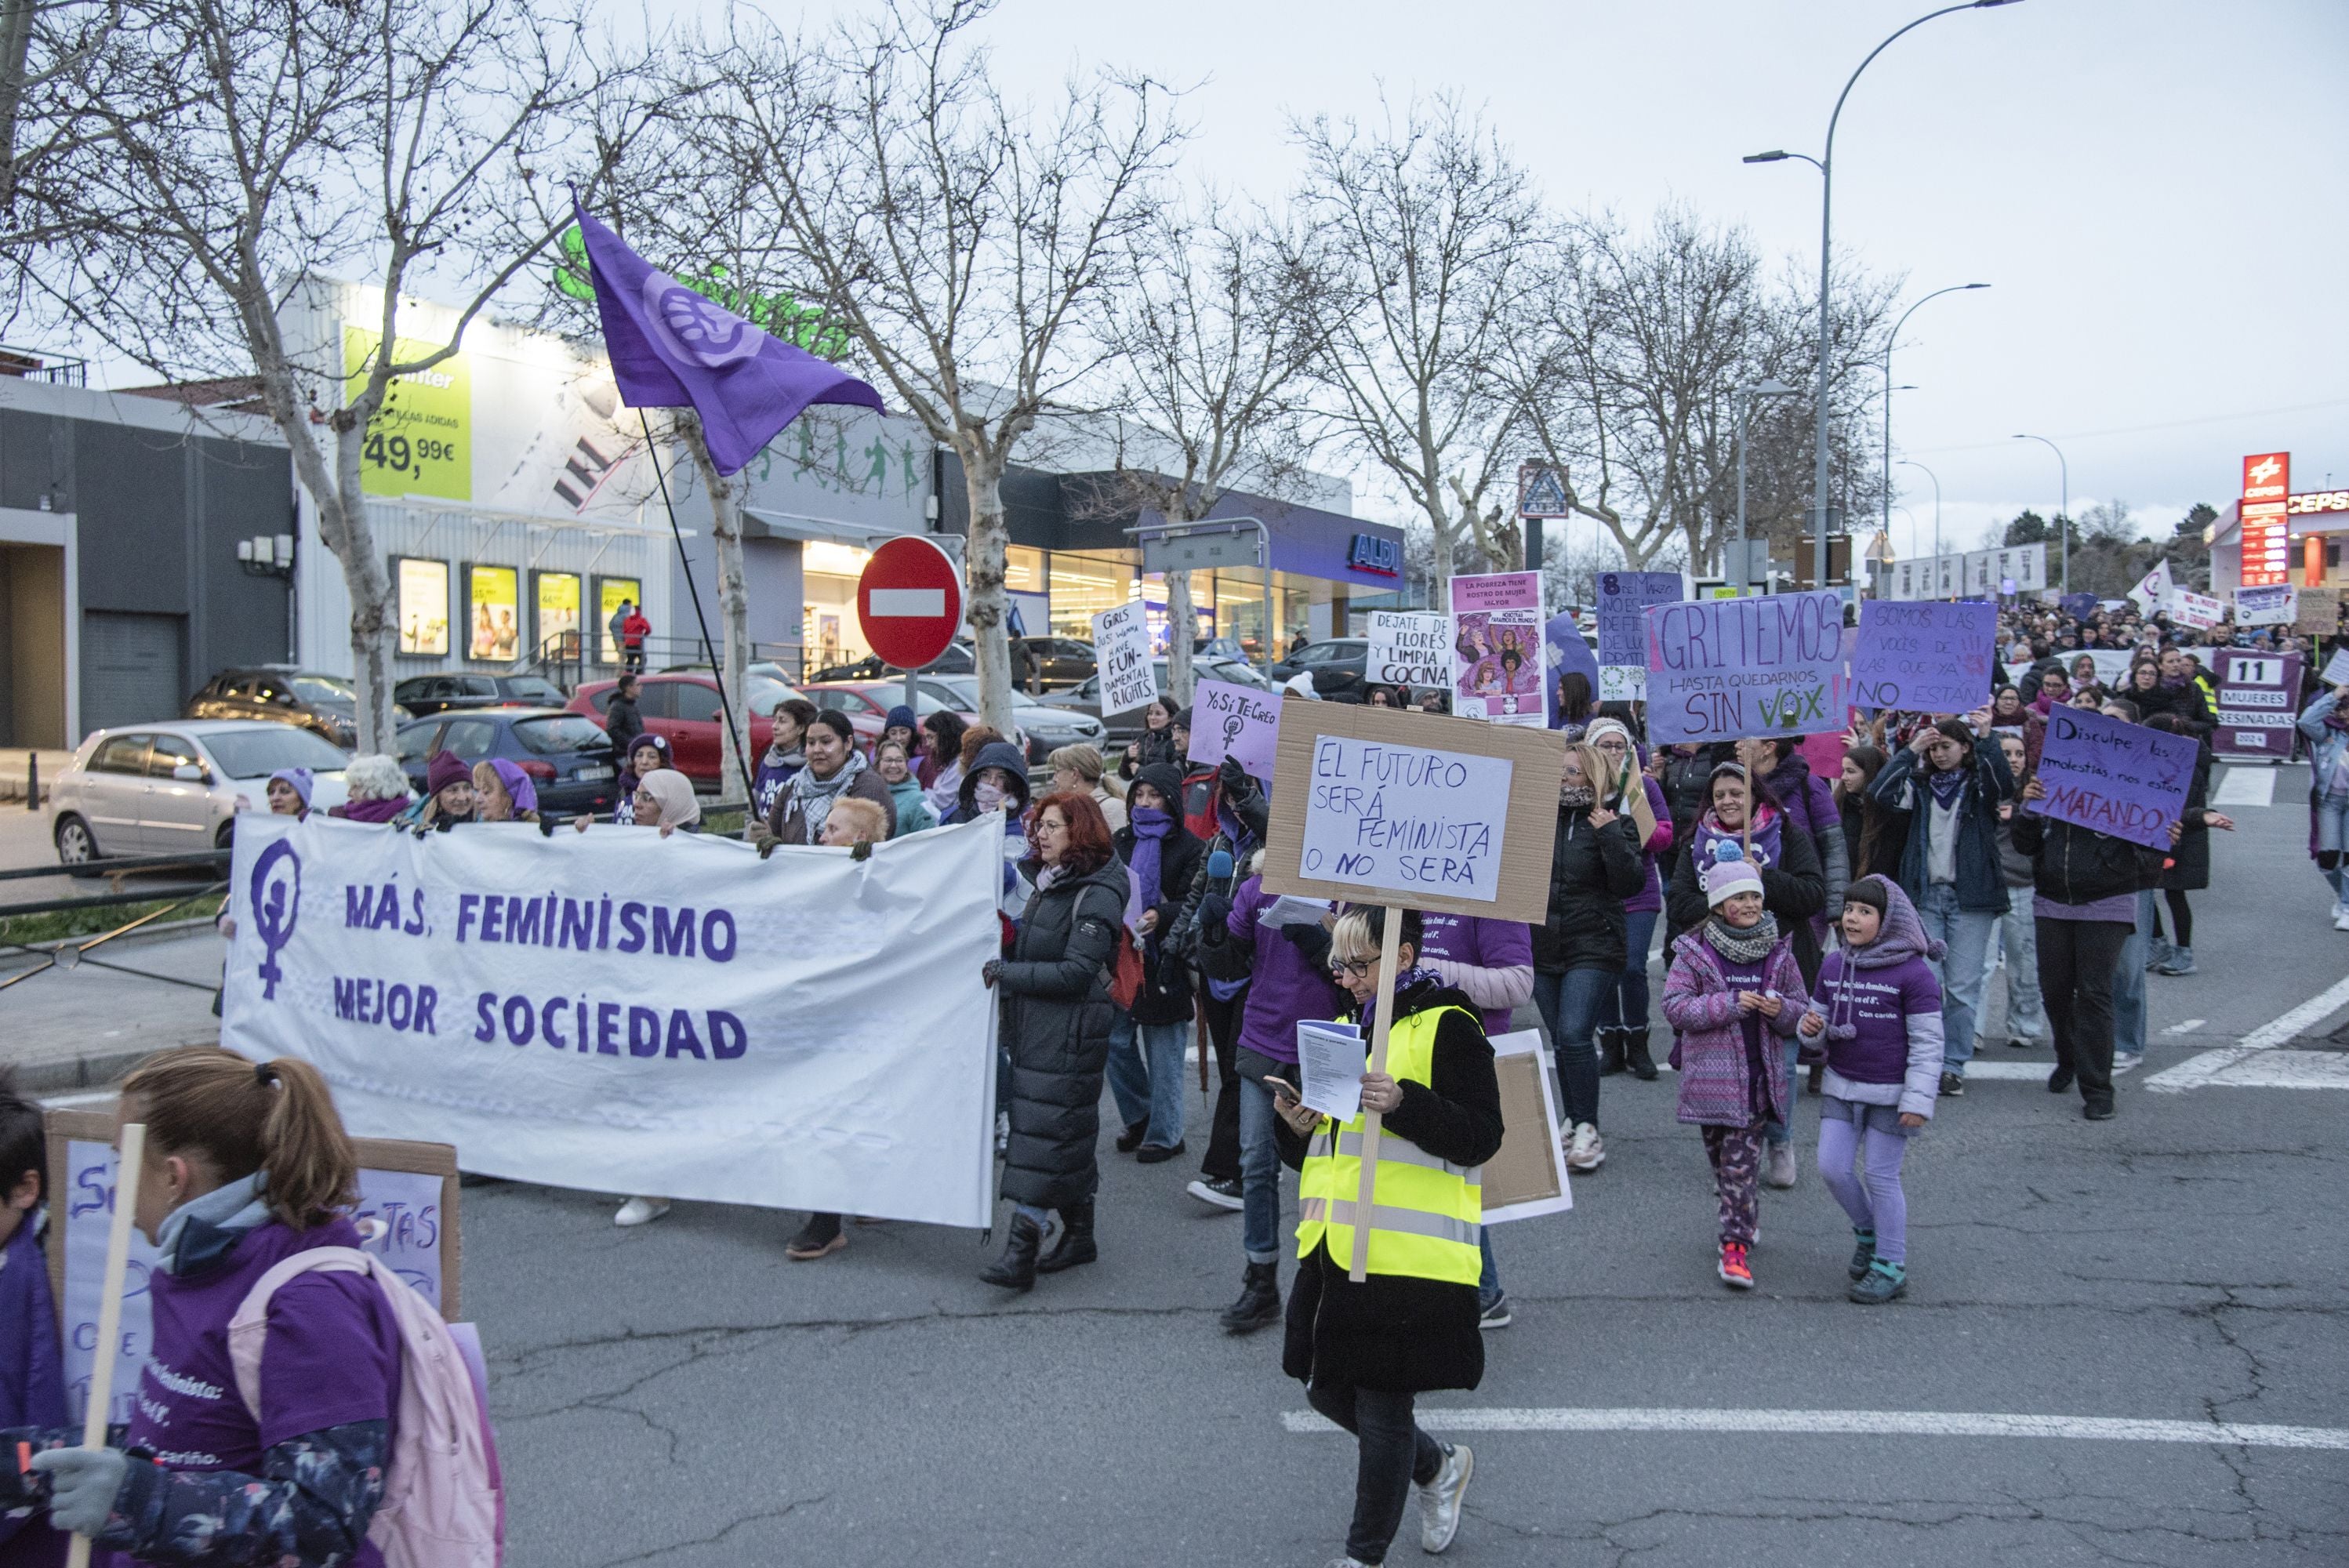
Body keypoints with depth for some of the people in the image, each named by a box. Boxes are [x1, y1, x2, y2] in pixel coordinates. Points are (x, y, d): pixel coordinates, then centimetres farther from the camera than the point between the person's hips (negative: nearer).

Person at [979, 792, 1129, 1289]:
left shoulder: (1096, 895, -14)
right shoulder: (1047, 882, 14)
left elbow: (1077, 970, -20)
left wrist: (1009, 974, -18)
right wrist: (1004, 970, 6)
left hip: (1070, 1032, -9)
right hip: (1036, 1027, 9)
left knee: (1043, 1129, -11)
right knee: (1067, 1132, 15)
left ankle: (1021, 1251, -11)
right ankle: (1079, 1234, 25)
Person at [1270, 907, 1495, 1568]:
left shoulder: (1447, 1027, -7)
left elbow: (1481, 1137, -13)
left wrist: (1402, 1103, -27)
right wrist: (1298, 1126, -2)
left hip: (1409, 1259, -8)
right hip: (1333, 1251, 8)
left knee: (1381, 1408, 1)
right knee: (1329, 1391, 15)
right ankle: (1439, 1467, 39)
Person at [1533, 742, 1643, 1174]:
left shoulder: (1613, 823, -3)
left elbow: (1629, 884, -12)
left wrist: (1610, 835, -20)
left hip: (1592, 948, -5)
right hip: (1544, 947, 5)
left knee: (1574, 1034, -14)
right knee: (1561, 1041, 10)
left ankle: (1588, 1129, -4)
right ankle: (1573, 1120, 22)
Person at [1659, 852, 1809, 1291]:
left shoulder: (1778, 952, 7)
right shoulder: (1694, 951, -2)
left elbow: (1801, 1010, 13)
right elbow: (1675, 1006, -8)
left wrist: (1781, 1010, -10)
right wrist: (1730, 1004, -17)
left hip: (1758, 1075, 0)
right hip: (1711, 1073, 0)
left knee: (1742, 1160, -6)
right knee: (1722, 1154, 11)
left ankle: (1737, 1244, -3)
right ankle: (1743, 1222, 32)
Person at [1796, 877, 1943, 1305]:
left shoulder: (1913, 972, -13)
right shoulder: (1833, 966, 4)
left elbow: (1927, 1041, -13)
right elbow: (1821, 1015, 15)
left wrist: (1918, 1100, -16)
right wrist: (1812, 1028, -9)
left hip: (1889, 1093, -5)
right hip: (1840, 1086, 5)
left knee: (1881, 1176, 1)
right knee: (1831, 1167, 2)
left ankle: (1891, 1266, 15)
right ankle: (1867, 1232, 29)